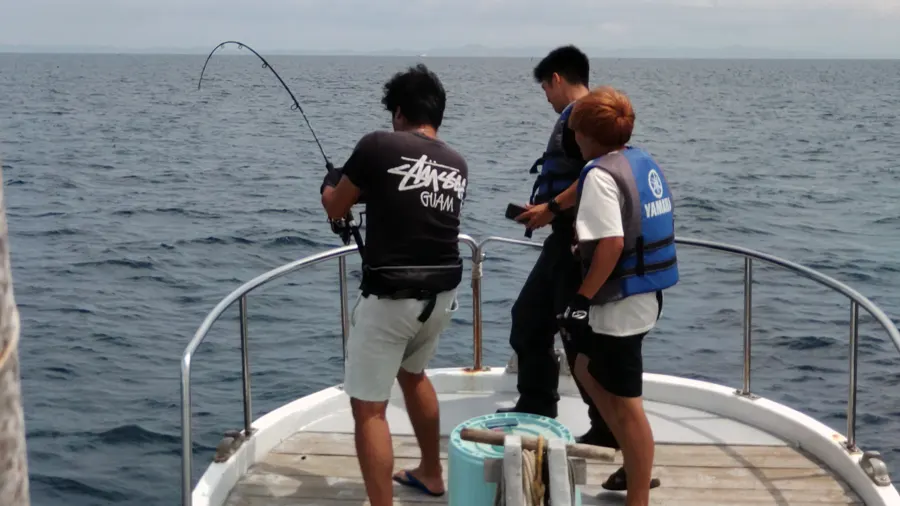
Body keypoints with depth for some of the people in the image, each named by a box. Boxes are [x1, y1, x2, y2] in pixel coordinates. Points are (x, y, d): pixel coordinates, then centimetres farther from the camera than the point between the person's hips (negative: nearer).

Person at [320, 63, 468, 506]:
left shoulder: (379, 146, -9)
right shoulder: (458, 166, 7)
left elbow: (335, 209, 2)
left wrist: (330, 183, 24)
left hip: (390, 297, -7)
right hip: (442, 294, 7)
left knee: (368, 407, 0)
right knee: (412, 373, 31)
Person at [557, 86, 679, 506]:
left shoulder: (600, 173, -17)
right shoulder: (645, 162, 10)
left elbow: (612, 243, -27)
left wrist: (583, 296, -18)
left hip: (619, 303, -10)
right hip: (646, 295, 10)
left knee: (625, 404, 1)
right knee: (588, 372, 24)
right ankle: (636, 463, 28)